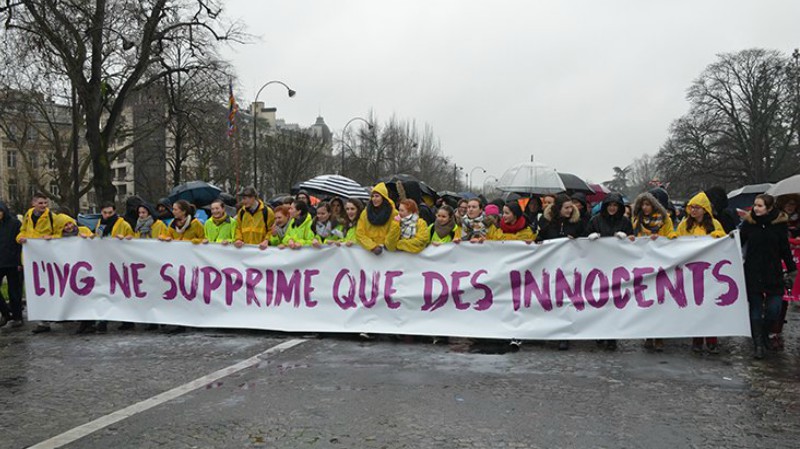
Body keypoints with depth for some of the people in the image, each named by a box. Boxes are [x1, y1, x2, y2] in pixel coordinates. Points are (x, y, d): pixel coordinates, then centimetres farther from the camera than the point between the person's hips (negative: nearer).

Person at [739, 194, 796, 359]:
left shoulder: (779, 223, -1)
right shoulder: (748, 222, -1)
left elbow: (785, 249, 6)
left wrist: (792, 270, 7)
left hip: (773, 274, 0)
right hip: (753, 274, 0)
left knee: (773, 310, -5)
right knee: (755, 309, 4)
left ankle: (763, 334, 24)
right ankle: (758, 345, 14)